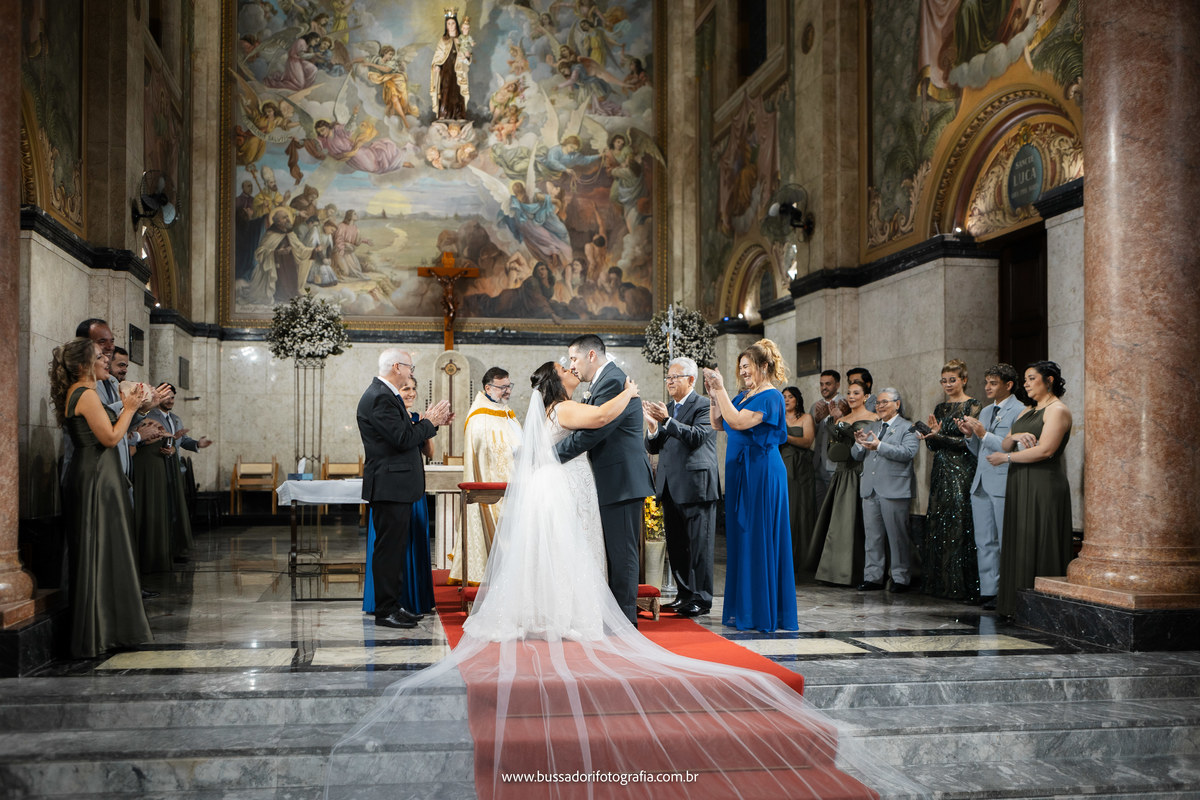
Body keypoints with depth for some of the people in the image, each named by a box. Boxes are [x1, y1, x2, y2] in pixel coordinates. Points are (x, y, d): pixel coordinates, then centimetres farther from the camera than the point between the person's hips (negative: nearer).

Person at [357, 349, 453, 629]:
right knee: (389, 548, -5)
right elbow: (403, 439, -22)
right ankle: (385, 611, 1)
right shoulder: (380, 398, -17)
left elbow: (404, 435, 18)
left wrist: (432, 421, 10)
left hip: (396, 487, 11)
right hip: (389, 487, -11)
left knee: (396, 548, 15)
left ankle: (393, 604, 22)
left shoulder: (386, 395, 17)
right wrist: (429, 422, -9)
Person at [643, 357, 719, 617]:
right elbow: (653, 448, 13)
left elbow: (697, 437, -21)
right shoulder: (667, 409, 16)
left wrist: (667, 420, -27)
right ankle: (685, 594, 22)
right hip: (670, 488, 8)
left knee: (698, 545, -4)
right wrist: (653, 428, -7)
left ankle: (701, 599, 3)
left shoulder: (704, 407, -6)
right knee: (675, 546, 12)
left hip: (696, 487, -8)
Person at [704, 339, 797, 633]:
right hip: (741, 475, 9)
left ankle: (762, 611, 3)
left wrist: (721, 389, -19)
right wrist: (714, 396, 3)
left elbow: (738, 422, -23)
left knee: (759, 539, -4)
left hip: (761, 474, -9)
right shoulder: (744, 396, 15)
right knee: (740, 537, 11)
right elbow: (718, 424, 15)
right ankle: (743, 608, 19)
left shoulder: (770, 397, -11)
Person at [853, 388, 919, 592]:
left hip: (894, 490, -6)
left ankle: (901, 578, 8)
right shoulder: (871, 428, 20)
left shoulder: (907, 428, 1)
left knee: (897, 536, -1)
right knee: (872, 536, 8)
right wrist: (859, 444, -6)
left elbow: (908, 452, -17)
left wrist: (880, 446, -24)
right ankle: (873, 577, 14)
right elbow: (857, 456, 17)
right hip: (870, 490, 6)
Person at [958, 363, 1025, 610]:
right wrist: (969, 434, 4)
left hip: (1004, 485, -8)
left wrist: (984, 434, -18)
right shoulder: (985, 411, 19)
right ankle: (988, 591, 14)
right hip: (981, 485, 8)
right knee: (984, 542, 9)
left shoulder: (1019, 411, -7)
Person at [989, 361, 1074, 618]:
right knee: (1018, 546, 7)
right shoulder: (1027, 412, 20)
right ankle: (1018, 605, 10)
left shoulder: (1057, 410, -6)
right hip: (1020, 486, 8)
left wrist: (1006, 457, -9)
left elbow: (1045, 450, -17)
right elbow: (1005, 445, 16)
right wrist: (1014, 436, -7)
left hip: (1043, 486, -8)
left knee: (1038, 546, -6)